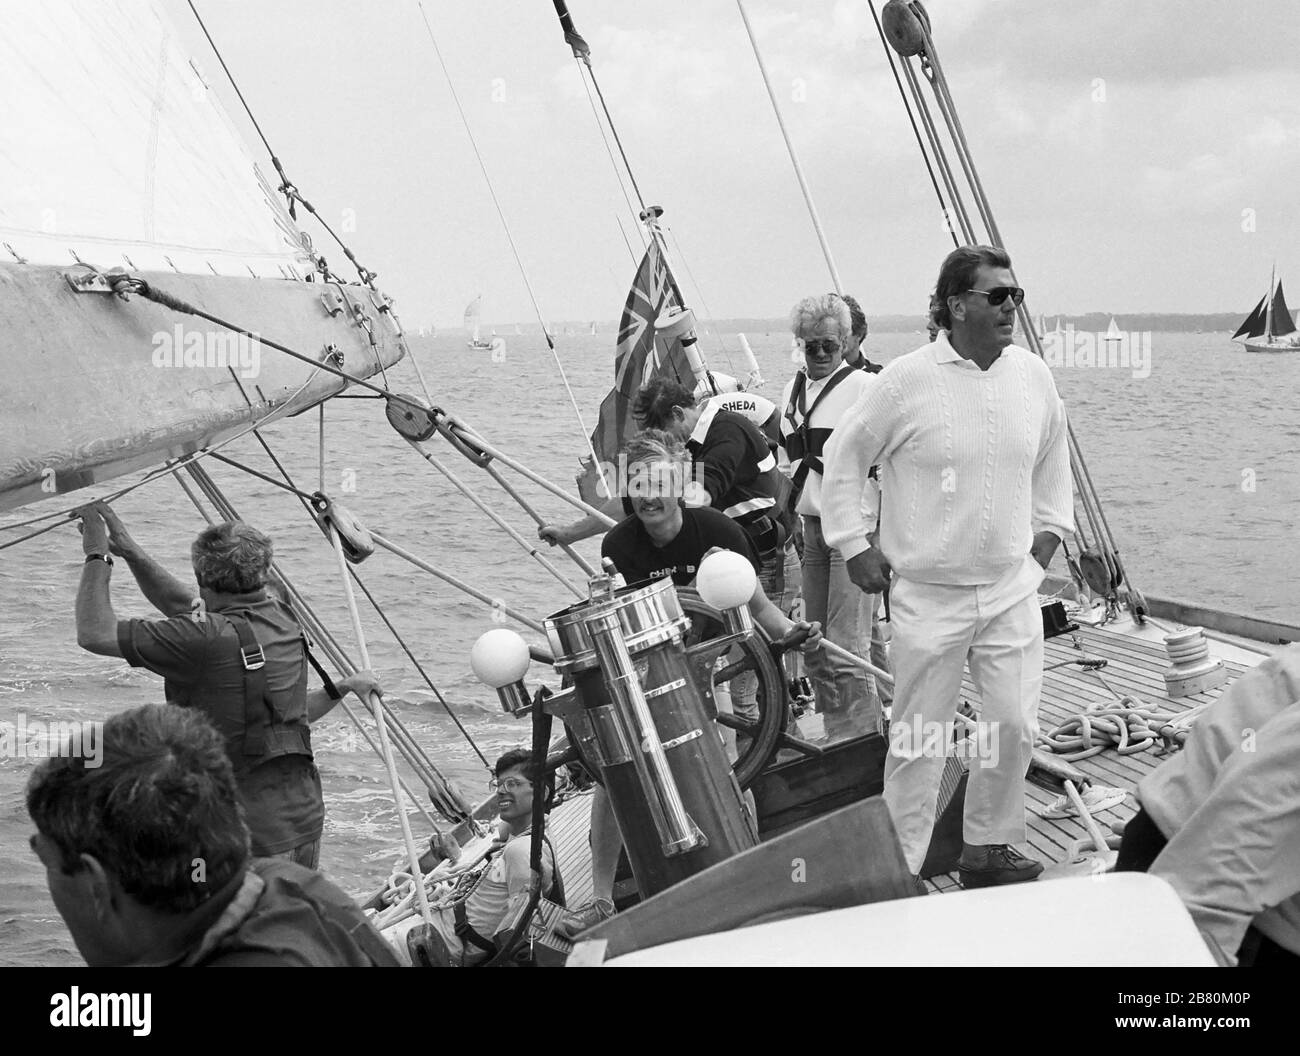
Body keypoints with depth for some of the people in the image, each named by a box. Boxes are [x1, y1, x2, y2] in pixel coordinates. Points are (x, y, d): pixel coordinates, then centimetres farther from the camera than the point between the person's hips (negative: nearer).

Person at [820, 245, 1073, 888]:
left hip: (1012, 588, 4)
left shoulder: (1033, 376, 2)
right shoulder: (906, 380, -11)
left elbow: (1052, 455, 21)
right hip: (927, 595, -4)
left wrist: (1049, 529, 17)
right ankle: (900, 870, 17)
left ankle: (988, 848, 26)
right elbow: (844, 458, 0)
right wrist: (854, 545, -1)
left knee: (1015, 726, 5)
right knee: (918, 738, 4)